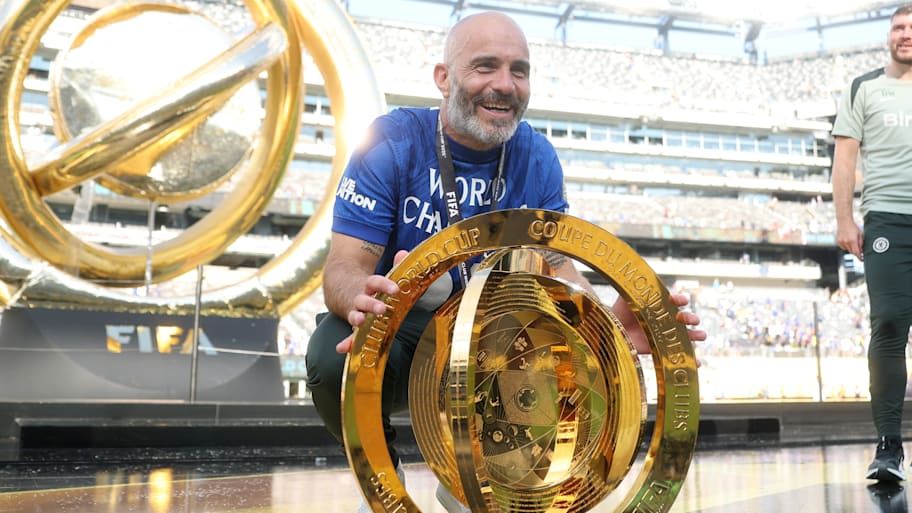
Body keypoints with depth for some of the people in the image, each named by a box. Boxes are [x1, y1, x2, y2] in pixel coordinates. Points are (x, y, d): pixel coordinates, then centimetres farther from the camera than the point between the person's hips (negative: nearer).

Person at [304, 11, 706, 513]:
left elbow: (557, 268, -7)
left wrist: (614, 324, -31)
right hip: (396, 329, -3)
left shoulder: (536, 157, -3)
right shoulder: (393, 140, -14)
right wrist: (363, 300, -47)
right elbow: (344, 267, -21)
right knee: (336, 359, -36)